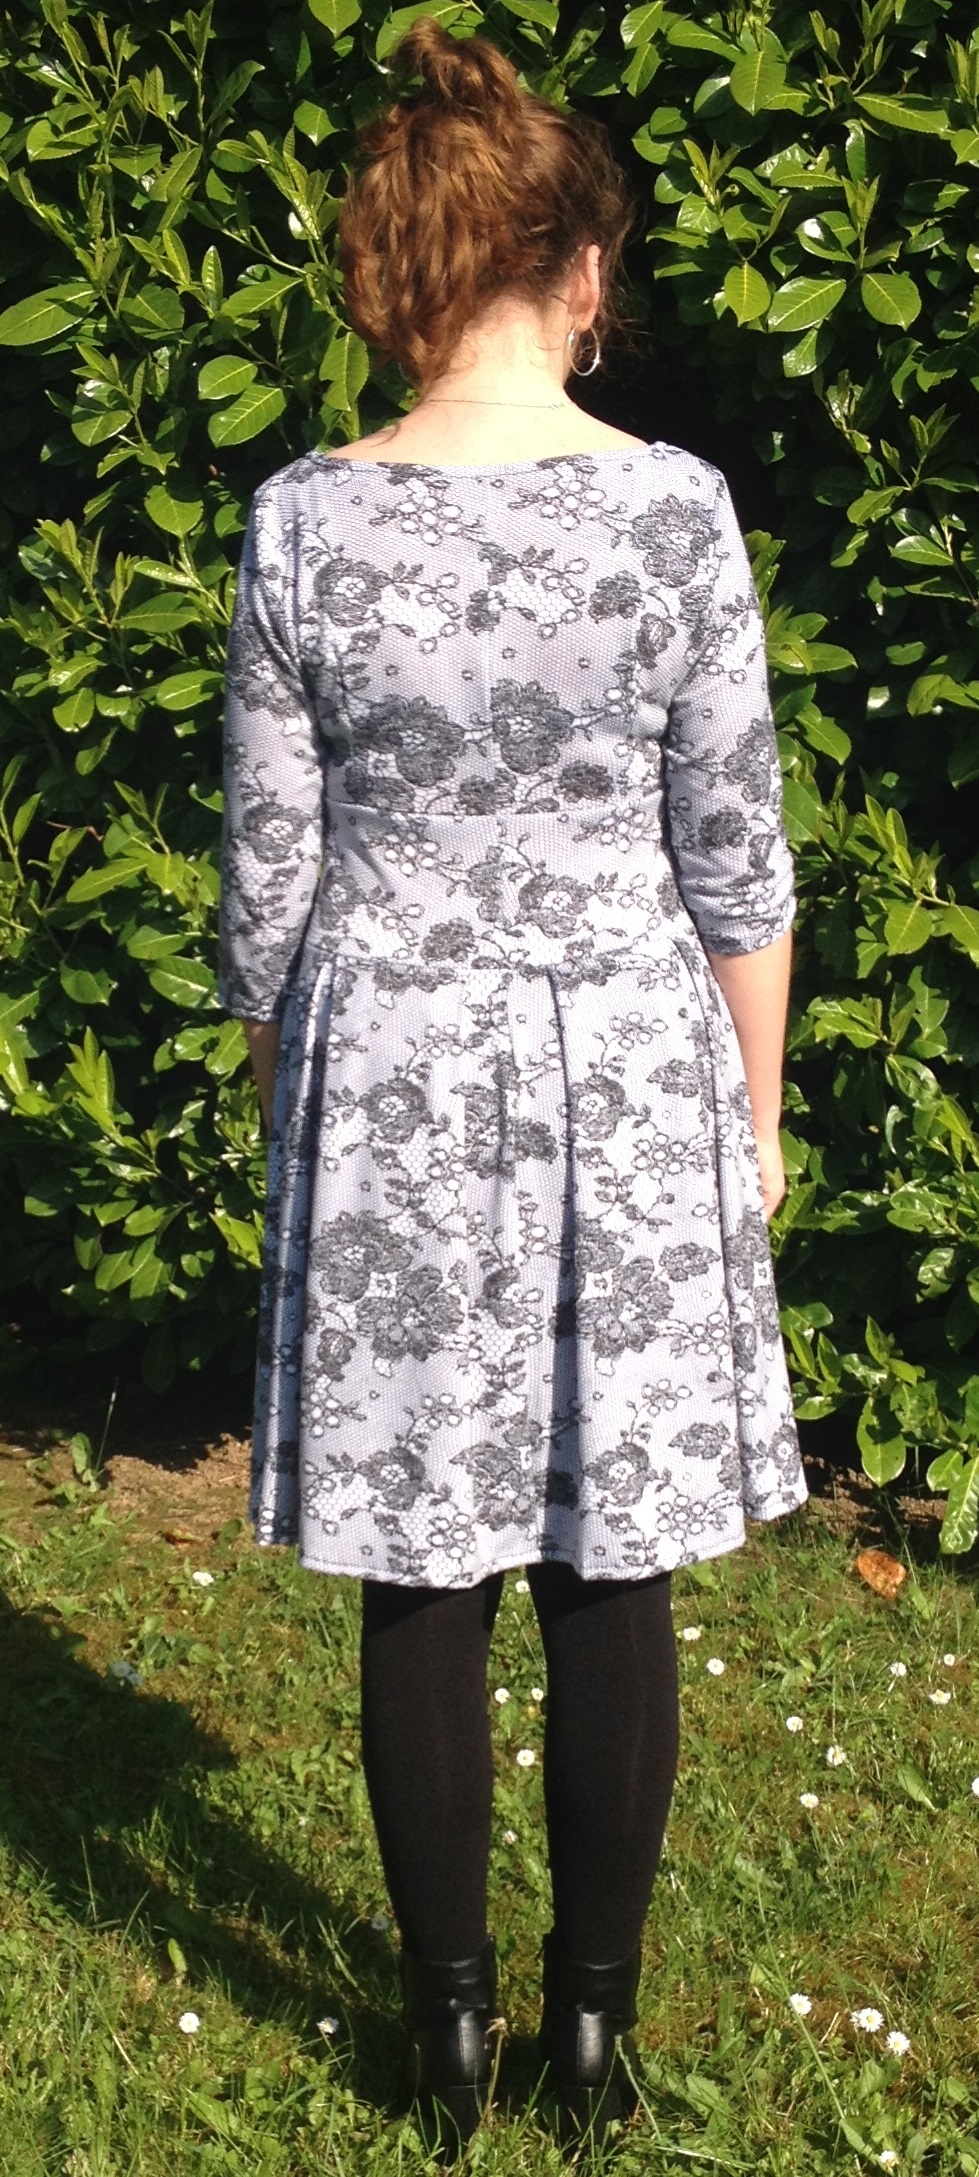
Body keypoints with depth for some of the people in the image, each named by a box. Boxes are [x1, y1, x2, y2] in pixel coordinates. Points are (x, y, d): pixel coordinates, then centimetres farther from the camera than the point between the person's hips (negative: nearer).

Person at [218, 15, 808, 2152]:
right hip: (627, 1079, 0)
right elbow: (736, 861, -4)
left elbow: (272, 873, -1)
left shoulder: (307, 522, -7)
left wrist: (284, 1101, 13)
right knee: (611, 1572, 10)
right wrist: (755, 1114, 9)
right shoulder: (677, 507, -9)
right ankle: (595, 2017, 22)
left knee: (424, 1580, 10)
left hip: (385, 1085, 1)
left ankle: (450, 2019, 23)